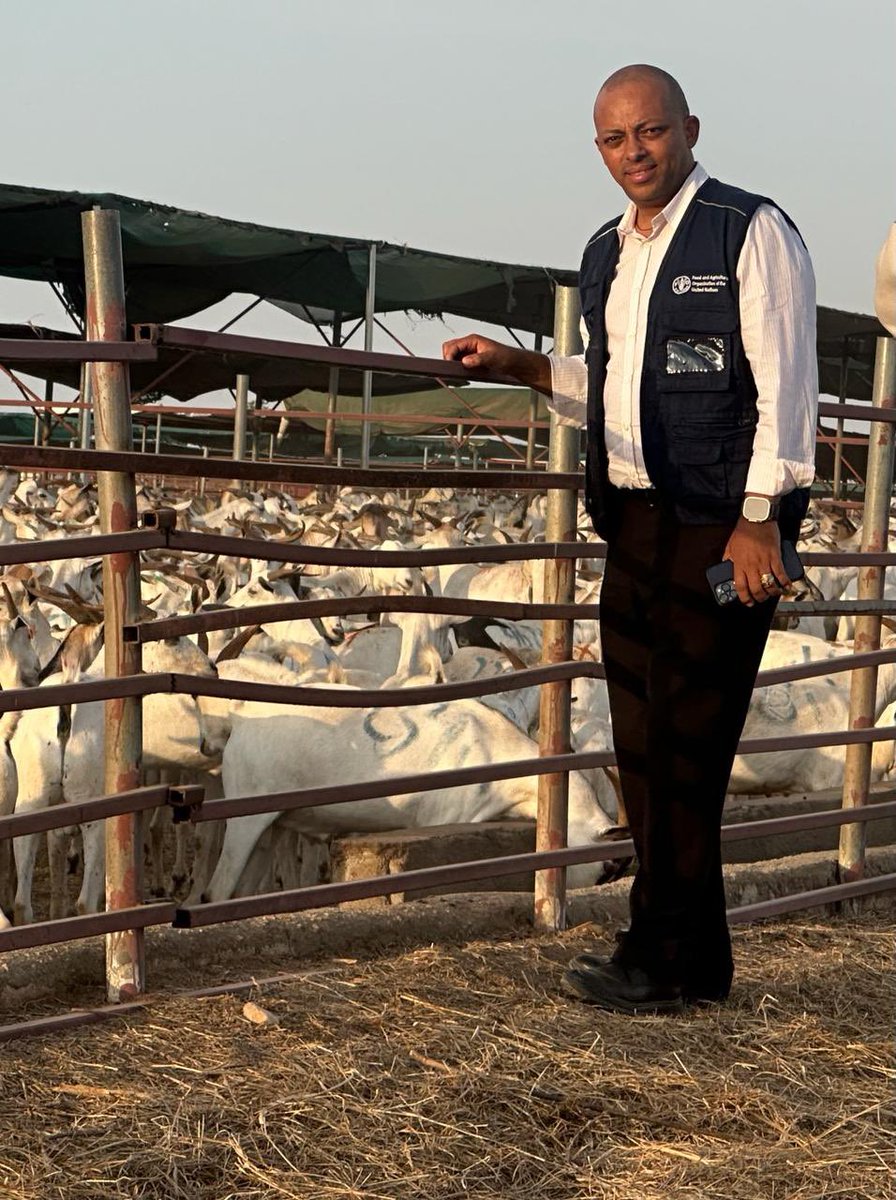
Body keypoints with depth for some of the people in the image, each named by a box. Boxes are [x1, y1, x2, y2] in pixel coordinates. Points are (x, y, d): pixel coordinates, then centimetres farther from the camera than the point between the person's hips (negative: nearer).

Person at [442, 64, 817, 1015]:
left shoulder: (750, 232, -6)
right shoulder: (606, 254, 17)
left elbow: (783, 384, -12)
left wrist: (759, 523, -18)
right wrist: (521, 368, 13)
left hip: (721, 526, -8)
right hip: (634, 524, 8)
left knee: (686, 746, -5)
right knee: (643, 747, 9)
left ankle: (660, 960, 6)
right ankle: (694, 960, 19)